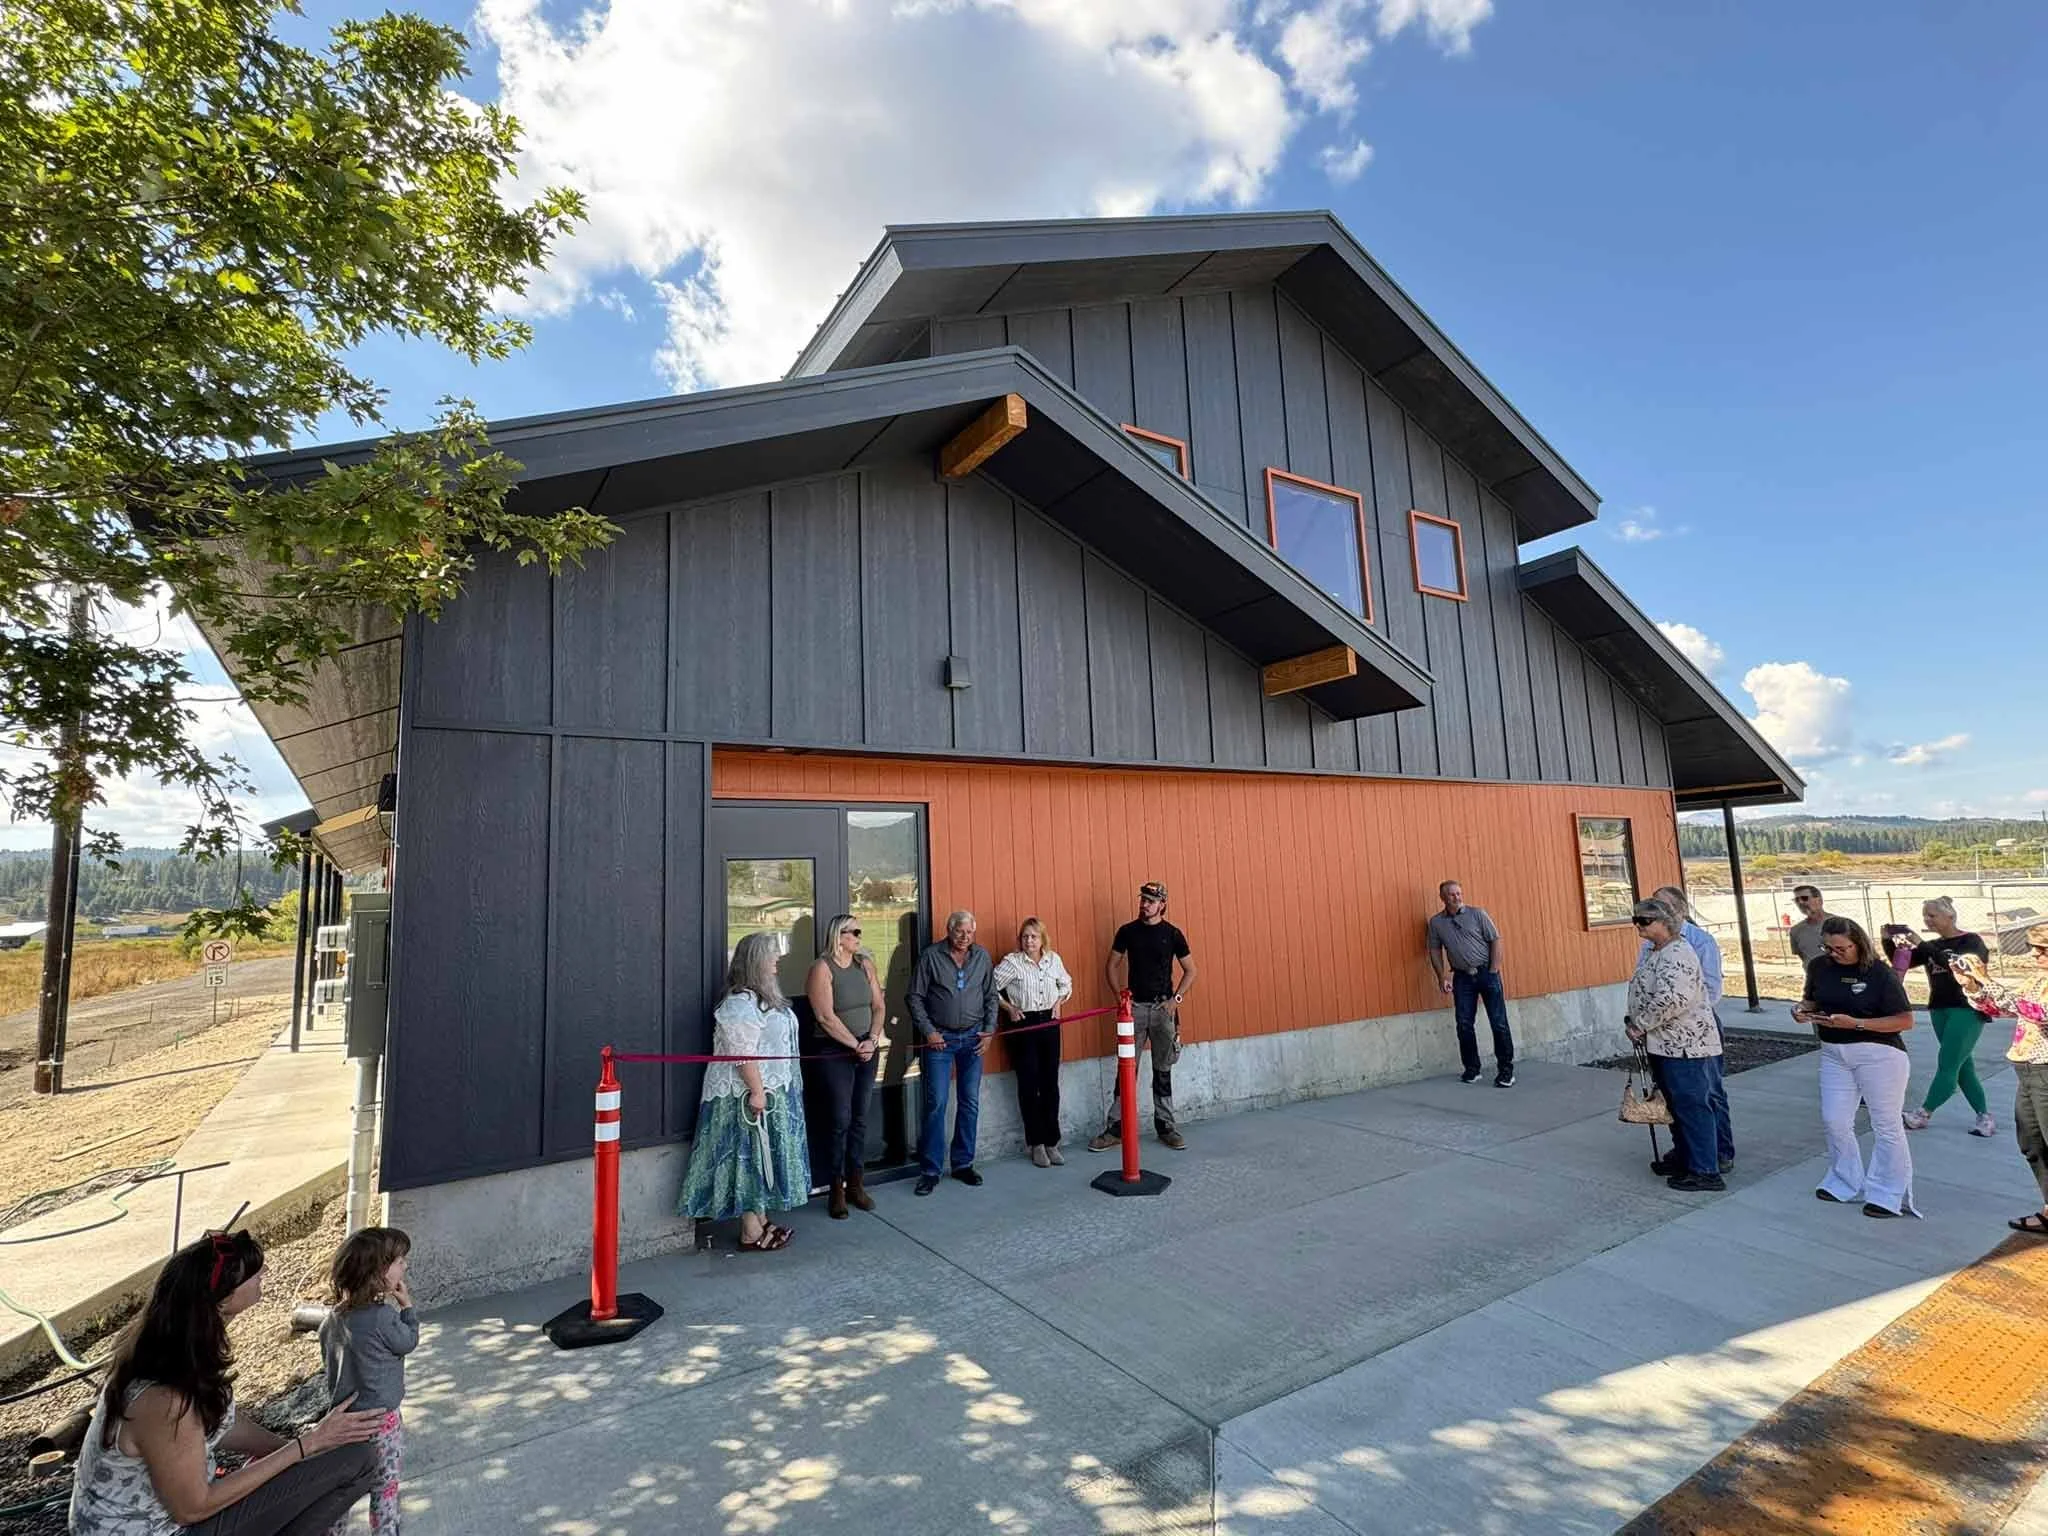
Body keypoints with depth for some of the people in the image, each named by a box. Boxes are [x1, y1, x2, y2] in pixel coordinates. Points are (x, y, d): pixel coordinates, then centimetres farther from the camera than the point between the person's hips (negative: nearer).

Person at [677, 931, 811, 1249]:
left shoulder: (763, 997, 13)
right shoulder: (741, 1003, -20)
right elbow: (743, 1054, -25)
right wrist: (756, 1091, -24)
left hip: (771, 1092, 10)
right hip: (751, 1094, -10)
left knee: (764, 1156, 16)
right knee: (752, 1155, -1)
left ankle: (761, 1220, 26)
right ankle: (751, 1233, 9)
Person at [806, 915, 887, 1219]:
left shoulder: (865, 964, 8)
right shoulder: (822, 967, -10)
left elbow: (878, 1005, 7)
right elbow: (825, 1017, -15)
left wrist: (872, 1040, -7)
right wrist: (856, 1045, -12)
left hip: (868, 1049, 5)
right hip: (836, 1052, -5)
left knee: (860, 1119, 10)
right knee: (841, 1120, -2)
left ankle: (855, 1184, 22)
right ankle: (836, 1191, 10)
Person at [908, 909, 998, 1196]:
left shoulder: (982, 956, 4)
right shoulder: (931, 956, -6)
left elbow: (991, 996, 10)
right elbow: (915, 997, -3)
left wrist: (989, 1030, 2)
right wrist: (928, 1031, -8)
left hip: (973, 1038, 3)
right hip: (940, 1038, -3)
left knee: (970, 1103, 9)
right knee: (936, 1104, -2)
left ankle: (963, 1164, 22)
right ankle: (931, 1170, 8)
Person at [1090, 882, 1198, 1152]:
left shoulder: (1172, 934, 0)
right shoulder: (1127, 931, 2)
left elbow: (1190, 970, 6)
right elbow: (1111, 965, 8)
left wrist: (1176, 999, -5)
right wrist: (1119, 996, -3)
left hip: (1163, 1007, 0)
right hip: (1134, 1006, 0)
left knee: (1163, 1071, 8)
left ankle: (1166, 1126, 19)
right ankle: (1116, 1127, 9)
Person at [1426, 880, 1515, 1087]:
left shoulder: (1477, 914, -2)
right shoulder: (1436, 922, 4)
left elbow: (1495, 940, -3)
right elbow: (1435, 951, 8)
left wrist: (1493, 971, -9)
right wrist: (1442, 977, -1)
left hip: (1486, 971, -2)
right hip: (1462, 977, 2)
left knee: (1499, 1022, -2)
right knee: (1464, 1025, 3)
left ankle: (1506, 1070, 6)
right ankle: (1471, 1069, 15)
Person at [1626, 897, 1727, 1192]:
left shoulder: (1677, 954, -20)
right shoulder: (1652, 950, 11)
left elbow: (1670, 1000, -30)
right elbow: (1641, 992, 22)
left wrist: (1640, 1026, -20)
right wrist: (1639, 1027, 13)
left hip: (1685, 1043, -10)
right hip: (1662, 1043, 10)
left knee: (1692, 1105, -1)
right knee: (1675, 1103, 20)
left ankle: (1705, 1171, 8)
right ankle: (1683, 1157, 33)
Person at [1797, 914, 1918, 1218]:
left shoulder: (1880, 974, -13)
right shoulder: (1819, 967, 0)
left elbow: (1905, 1021, -14)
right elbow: (1812, 1000, 15)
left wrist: (1855, 1023, -23)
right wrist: (1802, 1009, -8)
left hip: (1878, 1053, -5)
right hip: (1834, 1053, 5)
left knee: (1886, 1125, 6)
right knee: (1834, 1121, 8)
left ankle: (1887, 1195, 19)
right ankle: (1846, 1183, 26)